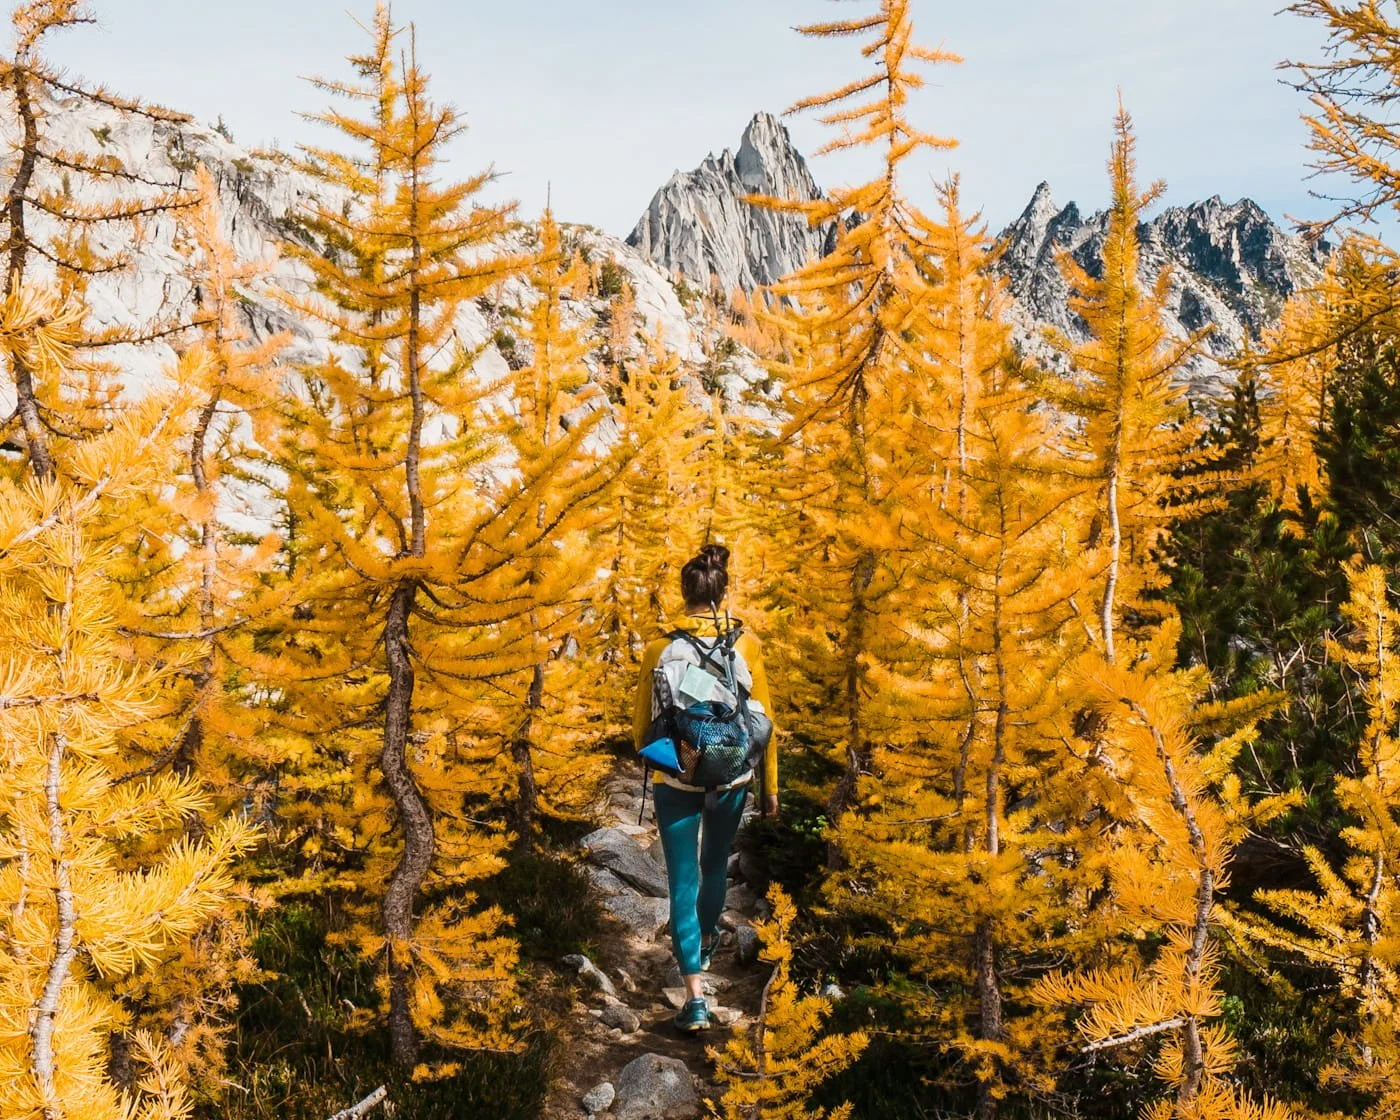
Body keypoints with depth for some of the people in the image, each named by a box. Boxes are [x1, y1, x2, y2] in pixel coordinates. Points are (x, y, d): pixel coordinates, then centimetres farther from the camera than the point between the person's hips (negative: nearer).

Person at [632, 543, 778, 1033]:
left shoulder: (660, 647, -7)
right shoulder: (746, 643, -6)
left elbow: (642, 723, 1)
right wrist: (770, 784, 8)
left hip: (675, 779, -2)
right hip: (730, 778, 2)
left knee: (683, 882, 3)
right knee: (715, 866, 25)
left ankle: (695, 995, -4)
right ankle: (704, 947, 48)